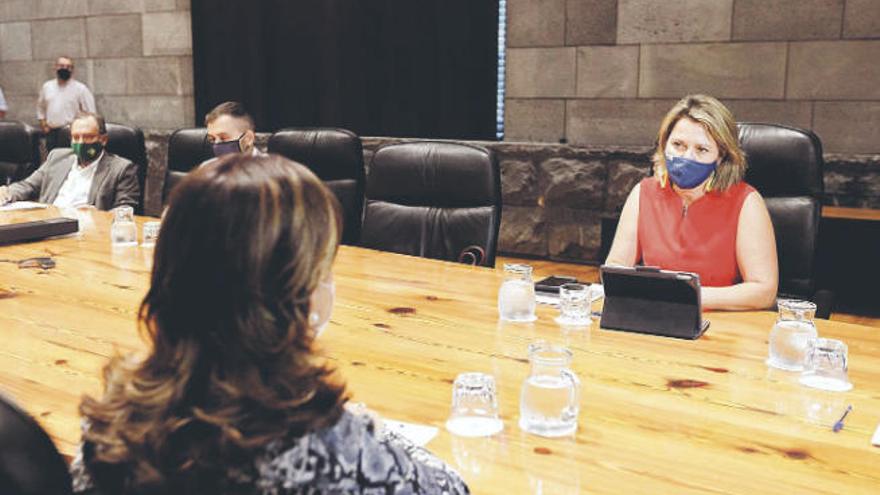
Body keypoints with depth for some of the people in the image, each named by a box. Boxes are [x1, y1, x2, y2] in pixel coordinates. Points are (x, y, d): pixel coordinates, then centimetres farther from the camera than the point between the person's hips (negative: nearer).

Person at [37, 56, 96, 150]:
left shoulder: (81, 88, -1)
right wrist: (43, 124, 14)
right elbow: (41, 107, 25)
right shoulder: (47, 86, 13)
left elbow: (90, 112, -2)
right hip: (51, 132, 4)